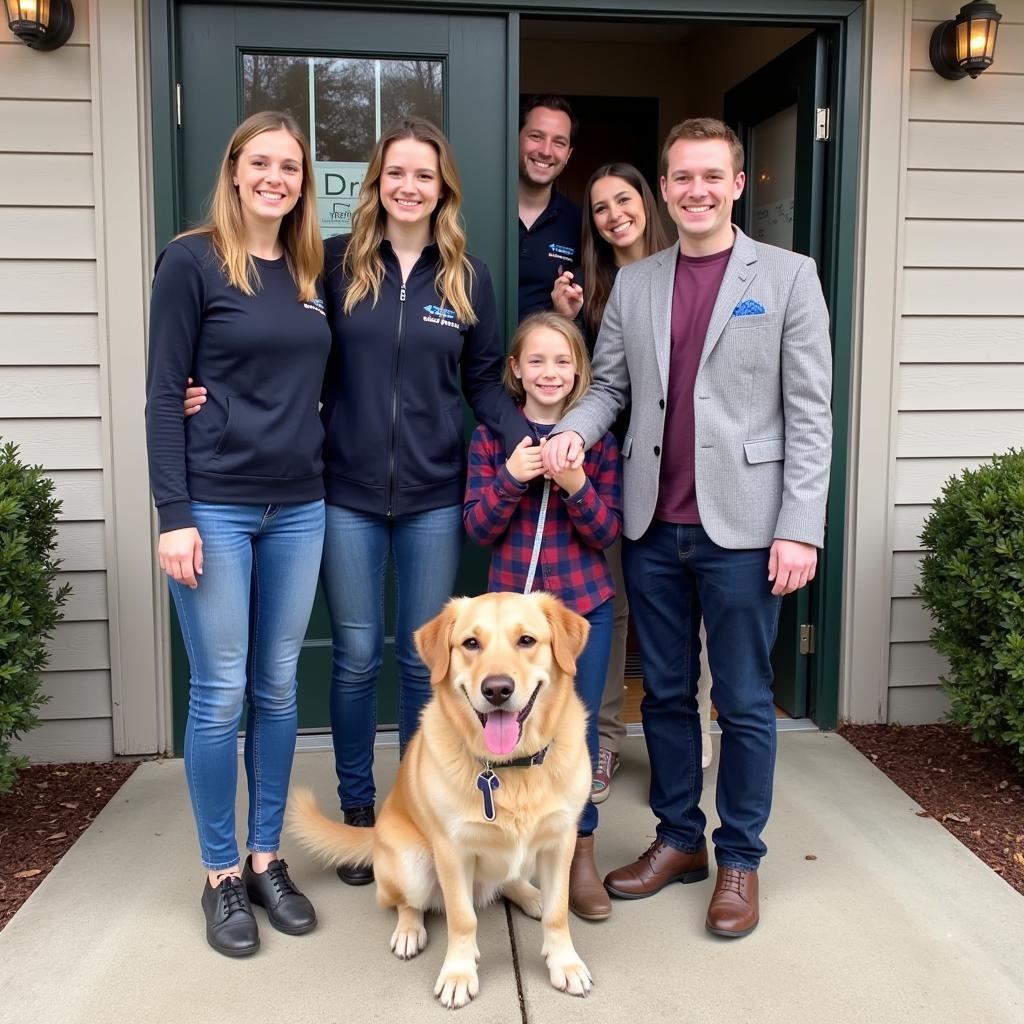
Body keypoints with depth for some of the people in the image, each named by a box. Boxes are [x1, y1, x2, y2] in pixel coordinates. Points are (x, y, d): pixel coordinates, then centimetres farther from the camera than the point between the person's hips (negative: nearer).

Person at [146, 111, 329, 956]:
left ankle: (267, 859, 25)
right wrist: (174, 515, -13)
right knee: (220, 694, 2)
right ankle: (221, 876, 18)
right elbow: (163, 394, -8)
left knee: (278, 688, 11)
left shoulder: (312, 269, 11)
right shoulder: (192, 261, -4)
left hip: (299, 507, 5)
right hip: (216, 507, -5)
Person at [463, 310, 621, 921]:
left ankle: (582, 853, 21)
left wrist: (577, 485, -19)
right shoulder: (493, 437, 1)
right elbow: (478, 527, -1)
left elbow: (608, 532, -1)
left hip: (585, 604, 0)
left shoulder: (597, 439, 1)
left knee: (579, 728, 5)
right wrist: (510, 477, -17)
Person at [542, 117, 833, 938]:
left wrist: (800, 529, -11)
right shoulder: (633, 284, 11)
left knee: (744, 702, 6)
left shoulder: (787, 277, -1)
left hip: (741, 527, -4)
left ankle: (739, 859, 24)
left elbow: (809, 412, -5)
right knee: (665, 692, 14)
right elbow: (609, 384, 12)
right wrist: (573, 430, -10)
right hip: (653, 525, 4)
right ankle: (679, 840, 31)